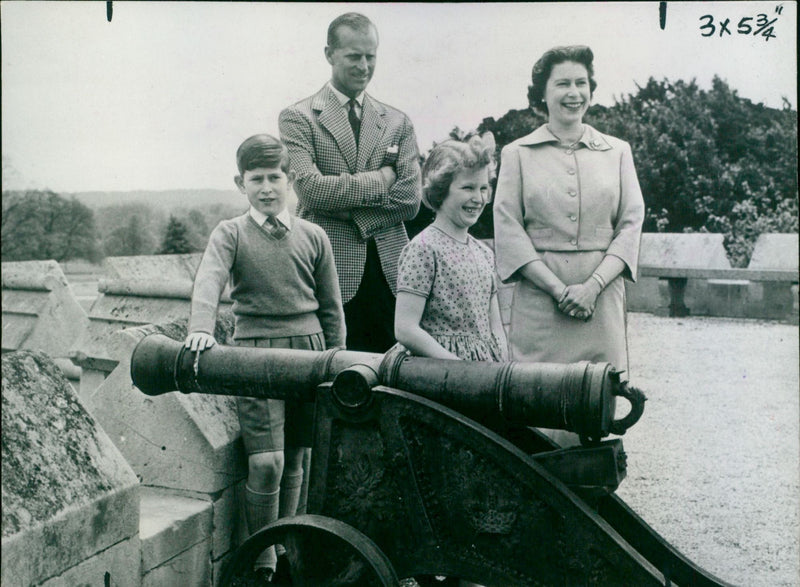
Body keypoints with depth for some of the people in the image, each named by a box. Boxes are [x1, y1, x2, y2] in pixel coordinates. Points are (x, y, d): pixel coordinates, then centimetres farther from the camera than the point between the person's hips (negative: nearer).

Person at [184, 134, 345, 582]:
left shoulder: (313, 237, 10)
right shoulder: (230, 234, 4)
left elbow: (332, 308, 14)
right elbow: (209, 281, -14)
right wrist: (202, 328, -32)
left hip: (308, 349, 3)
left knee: (295, 460, 8)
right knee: (266, 463, -9)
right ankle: (263, 562, 8)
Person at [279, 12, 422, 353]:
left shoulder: (397, 123, 15)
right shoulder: (298, 118, 4)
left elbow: (410, 200, 4)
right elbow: (308, 187, -11)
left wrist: (343, 204, -5)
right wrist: (379, 179, -6)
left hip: (390, 271, 3)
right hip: (331, 273, -3)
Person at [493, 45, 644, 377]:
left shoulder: (617, 152, 15)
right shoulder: (517, 154, 9)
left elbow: (631, 225, 7)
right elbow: (507, 230, 0)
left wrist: (593, 285, -8)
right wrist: (557, 287, -10)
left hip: (603, 300, 2)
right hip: (538, 297, -1)